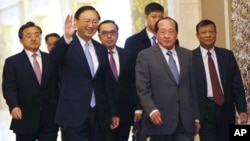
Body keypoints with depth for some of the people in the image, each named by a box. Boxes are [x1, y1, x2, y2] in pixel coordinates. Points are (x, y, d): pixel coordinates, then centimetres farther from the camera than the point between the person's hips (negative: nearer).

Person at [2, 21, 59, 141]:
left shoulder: (51, 59, 10)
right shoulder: (12, 62, 2)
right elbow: (9, 88, -7)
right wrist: (14, 106, -25)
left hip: (49, 119, 2)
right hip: (25, 119, -2)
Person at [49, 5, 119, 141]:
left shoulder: (101, 49, 13)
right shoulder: (67, 46, -4)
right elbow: (54, 56, -27)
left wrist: (113, 112, 15)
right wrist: (66, 37, -46)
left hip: (98, 114, 5)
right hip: (74, 115, -5)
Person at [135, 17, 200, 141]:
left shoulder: (187, 55, 12)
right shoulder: (145, 56, 0)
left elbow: (193, 87, 13)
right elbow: (143, 89, -6)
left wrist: (196, 116, 12)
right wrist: (152, 110, -21)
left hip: (186, 121, 3)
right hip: (161, 120, -3)